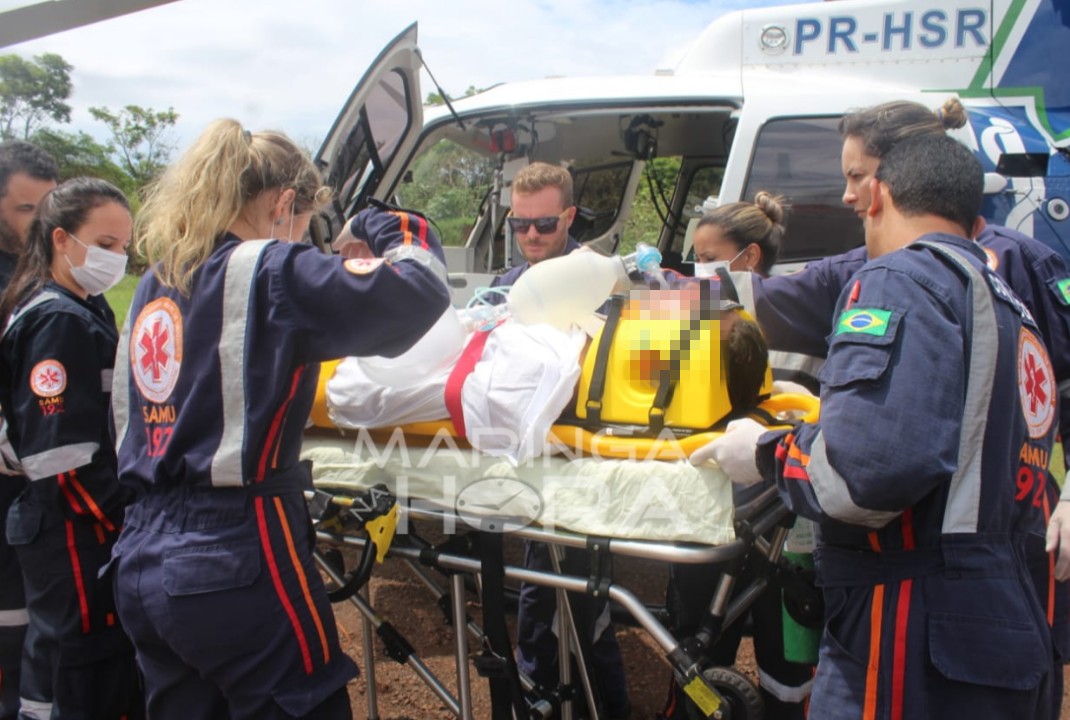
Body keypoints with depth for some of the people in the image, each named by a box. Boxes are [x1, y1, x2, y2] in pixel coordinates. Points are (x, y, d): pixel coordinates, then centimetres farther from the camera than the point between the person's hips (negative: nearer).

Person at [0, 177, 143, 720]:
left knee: (56, 669, 19)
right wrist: (125, 522, -16)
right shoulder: (60, 322, -16)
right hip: (75, 533, -10)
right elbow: (65, 454, -22)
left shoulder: (82, 311, 14)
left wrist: (129, 512, 12)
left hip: (74, 527, 10)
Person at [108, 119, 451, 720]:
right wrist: (392, 228, 0)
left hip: (143, 561, 8)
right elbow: (418, 291, -18)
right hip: (237, 560, -8)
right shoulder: (270, 271, -11)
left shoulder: (154, 286, 13)